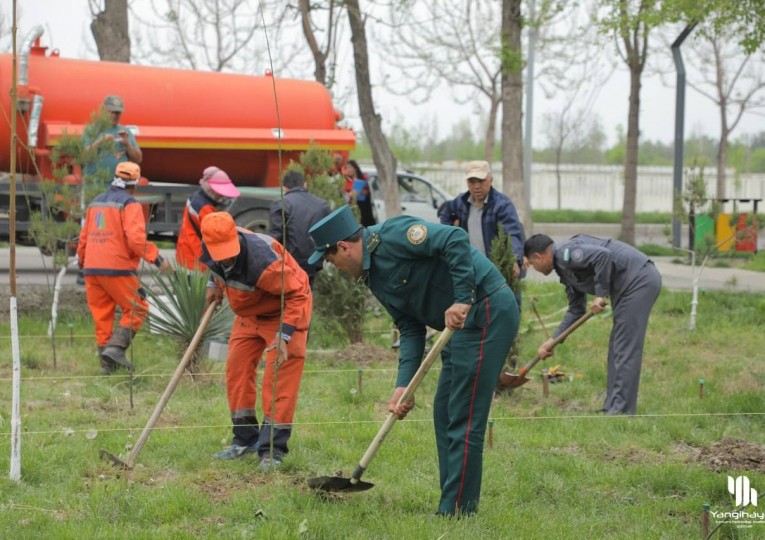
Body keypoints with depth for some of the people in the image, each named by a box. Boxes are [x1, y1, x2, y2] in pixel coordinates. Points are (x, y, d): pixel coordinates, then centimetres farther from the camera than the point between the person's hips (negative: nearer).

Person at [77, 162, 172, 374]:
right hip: (117, 269, -7)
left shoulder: (96, 203, 16)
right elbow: (136, 238, -20)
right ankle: (116, 347, -14)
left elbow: (84, 237, 22)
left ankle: (107, 362, 11)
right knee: (137, 309, 2)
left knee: (102, 316, 10)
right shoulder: (130, 204, -7)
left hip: (92, 268, 7)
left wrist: (82, 261, 36)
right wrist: (157, 258, -16)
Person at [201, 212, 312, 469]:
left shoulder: (262, 261, -40)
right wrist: (214, 283, 3)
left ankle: (272, 449, -9)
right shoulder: (209, 249, -18)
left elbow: (296, 294, -33)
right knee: (236, 369, 7)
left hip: (285, 310, -7)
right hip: (249, 312, 7)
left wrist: (284, 336, -38)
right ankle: (245, 439, 20)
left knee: (280, 377, -13)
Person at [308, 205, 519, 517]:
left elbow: (455, 240, -24)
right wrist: (403, 385, 1)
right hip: (465, 323, 10)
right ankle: (454, 505, 19)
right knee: (444, 413, 13)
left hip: (488, 311, -10)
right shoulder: (374, 277, 15)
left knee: (463, 418, -9)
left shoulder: (392, 237, -14)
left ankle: (457, 510, -5)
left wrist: (462, 300, -26)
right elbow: (410, 328, 12)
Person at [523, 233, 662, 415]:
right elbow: (576, 311, 28)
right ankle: (612, 408, 18)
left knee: (625, 349, -8)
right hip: (639, 282, 10)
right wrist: (553, 340, 26)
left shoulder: (565, 253, -10)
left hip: (639, 279, -10)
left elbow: (603, 255, -26)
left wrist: (601, 294, -17)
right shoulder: (565, 269, 21)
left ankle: (621, 411, -6)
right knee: (618, 349, 14)